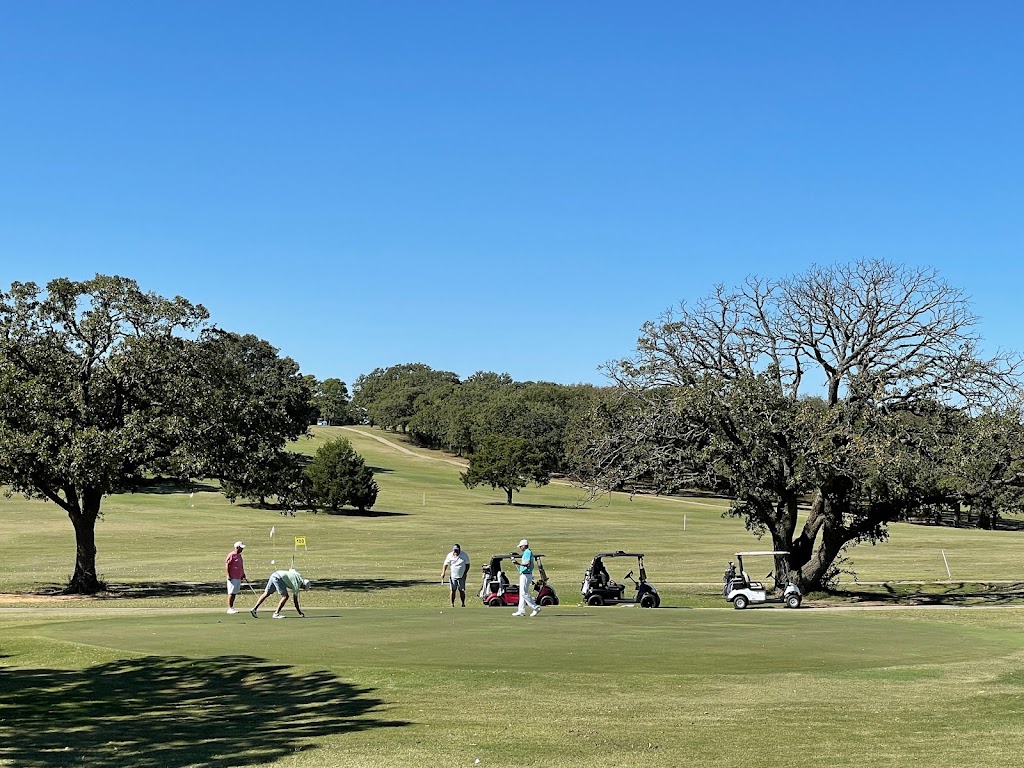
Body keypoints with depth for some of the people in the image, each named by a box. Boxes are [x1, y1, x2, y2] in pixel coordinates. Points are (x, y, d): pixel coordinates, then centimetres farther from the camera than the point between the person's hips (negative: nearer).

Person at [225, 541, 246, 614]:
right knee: (231, 593, -7)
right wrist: (228, 575, -18)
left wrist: (243, 573, 22)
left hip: (238, 577, 9)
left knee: (235, 593, 11)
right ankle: (229, 608, -5)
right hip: (233, 577, -9)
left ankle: (232, 607, 16)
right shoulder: (231, 555, -11)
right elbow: (226, 564, -14)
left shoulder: (239, 555, 17)